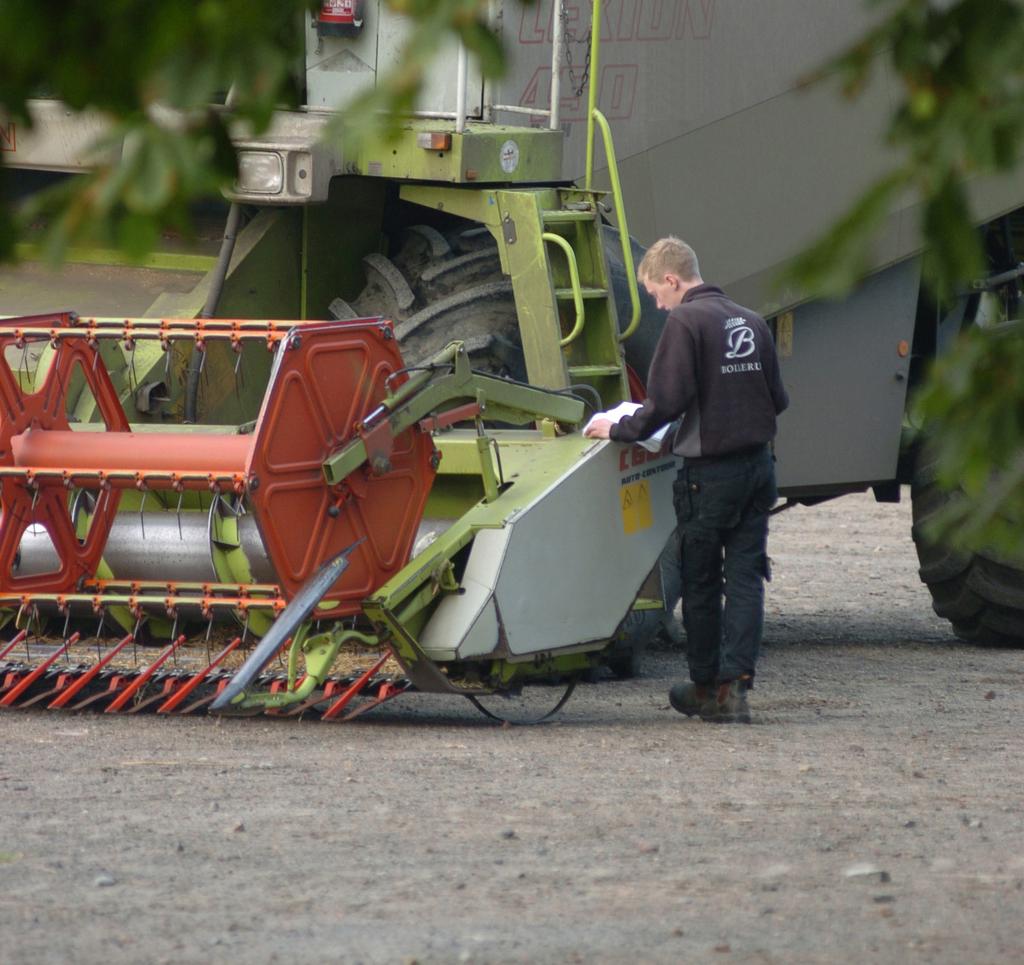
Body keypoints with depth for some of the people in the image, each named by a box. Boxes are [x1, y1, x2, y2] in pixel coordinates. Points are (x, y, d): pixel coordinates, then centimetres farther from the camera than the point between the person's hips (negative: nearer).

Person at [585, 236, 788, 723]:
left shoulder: (685, 322, -12)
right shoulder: (751, 322, 9)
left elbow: (666, 402, -17)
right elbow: (778, 400, 14)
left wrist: (619, 430, -4)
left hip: (710, 472, -6)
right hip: (758, 464, 6)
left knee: (701, 582, 8)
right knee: (745, 577, 4)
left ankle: (705, 686, 17)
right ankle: (735, 685, -4)